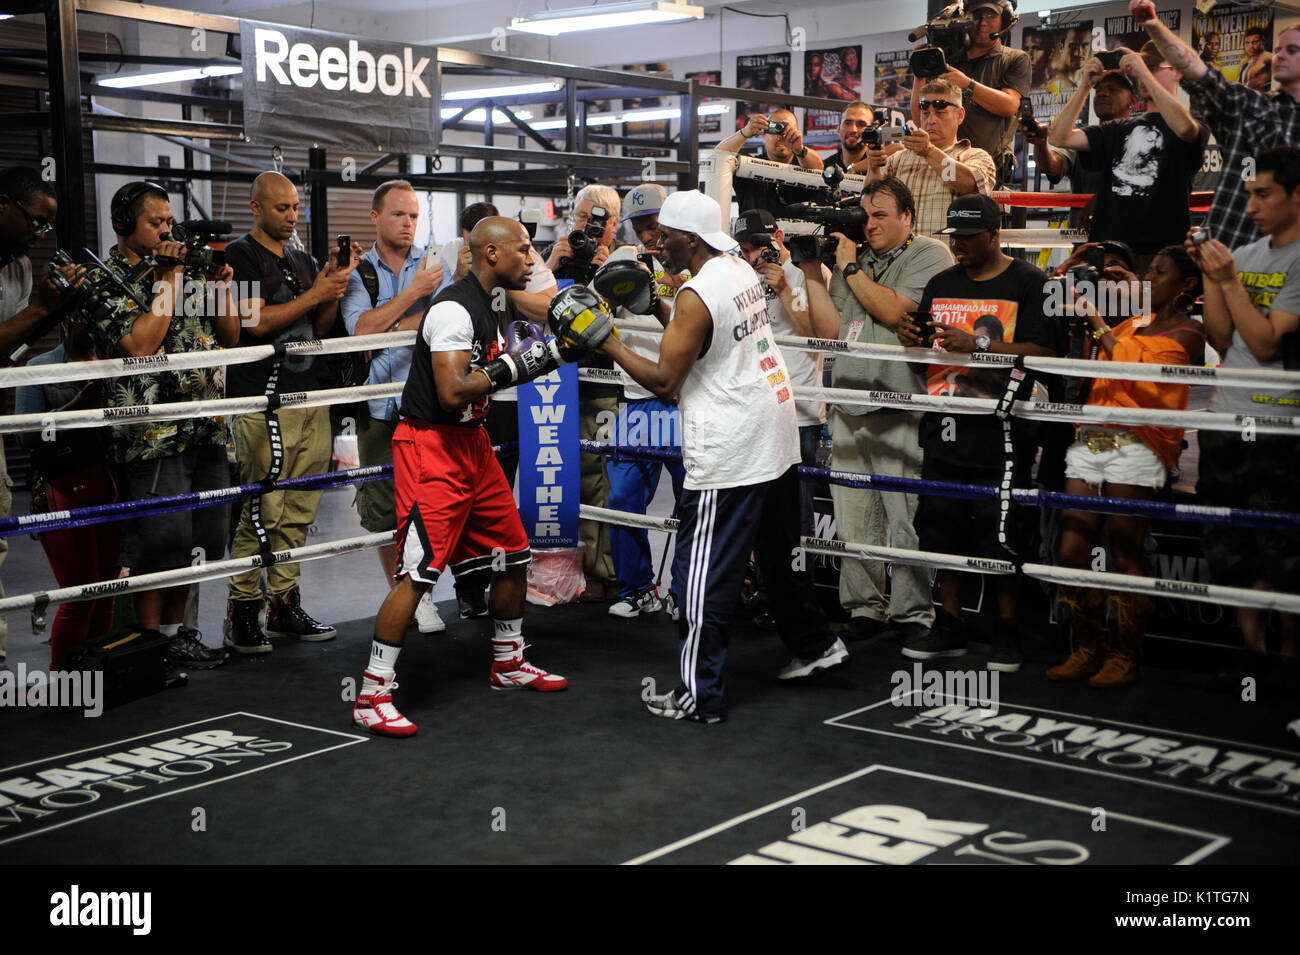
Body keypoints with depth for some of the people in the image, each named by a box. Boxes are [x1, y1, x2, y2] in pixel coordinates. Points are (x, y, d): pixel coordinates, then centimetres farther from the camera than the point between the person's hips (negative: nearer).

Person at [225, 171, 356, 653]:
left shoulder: (303, 260, 20)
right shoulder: (240, 255, -2)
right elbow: (256, 322, -13)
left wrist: (337, 285, 4)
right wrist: (316, 293, -11)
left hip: (309, 396, 7)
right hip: (263, 401, -7)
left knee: (299, 512, 8)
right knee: (263, 511, -9)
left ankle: (284, 604, 15)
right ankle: (242, 610, 0)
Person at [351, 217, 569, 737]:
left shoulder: (486, 308, 13)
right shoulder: (454, 309, -18)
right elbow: (452, 392, -25)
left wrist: (549, 353, 10)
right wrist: (513, 366, -20)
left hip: (471, 444, 10)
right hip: (431, 446, -10)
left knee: (514, 554, 15)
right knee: (419, 571, -14)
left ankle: (508, 663, 33)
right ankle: (372, 695, -9)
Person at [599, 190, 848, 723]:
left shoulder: (696, 295, -18)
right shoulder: (741, 271, 8)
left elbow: (664, 381, -16)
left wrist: (609, 343, -8)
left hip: (729, 455, -9)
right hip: (776, 439, 9)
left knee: (704, 574, -2)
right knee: (779, 552, 24)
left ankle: (699, 696, 3)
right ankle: (814, 645, 38)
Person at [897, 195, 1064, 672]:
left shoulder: (1028, 283, -2)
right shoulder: (941, 284, 17)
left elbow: (1045, 351, -12)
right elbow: (925, 353, 23)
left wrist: (979, 344, -21)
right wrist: (911, 338, -1)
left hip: (1000, 428, -6)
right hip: (945, 424, 6)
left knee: (1000, 533, -2)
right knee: (942, 522, 8)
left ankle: (1006, 629, 11)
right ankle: (949, 626, 18)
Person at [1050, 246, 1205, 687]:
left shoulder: (1187, 333, 3)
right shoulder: (1132, 324, 24)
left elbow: (1136, 366, -13)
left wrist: (1098, 323, -9)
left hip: (1137, 444, -6)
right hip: (1091, 440, 6)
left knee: (1124, 556, -6)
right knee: (1071, 551, 0)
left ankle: (1126, 658, 4)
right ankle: (1087, 650, 11)